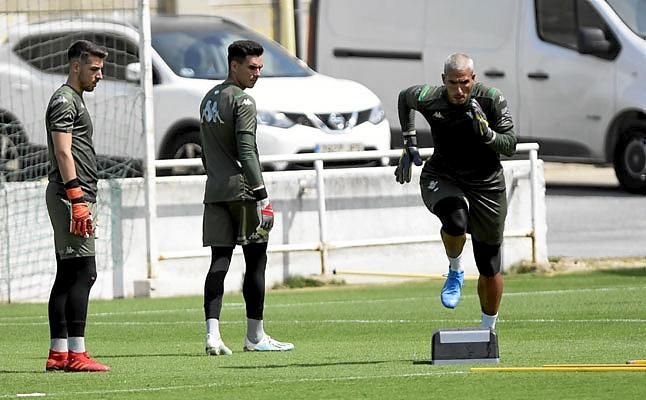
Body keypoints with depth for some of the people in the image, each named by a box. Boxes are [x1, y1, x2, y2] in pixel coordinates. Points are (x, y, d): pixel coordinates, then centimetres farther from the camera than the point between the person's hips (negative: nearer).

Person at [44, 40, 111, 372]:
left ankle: (58, 353, 11)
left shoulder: (74, 101, 22)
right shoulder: (65, 101, -10)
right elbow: (63, 152, -18)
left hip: (75, 198, 11)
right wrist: (78, 199, -23)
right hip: (70, 195, -11)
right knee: (82, 272, -13)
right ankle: (76, 354, -16)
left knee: (67, 275, 10)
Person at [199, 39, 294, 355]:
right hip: (241, 189, -7)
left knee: (219, 260, 1)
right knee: (256, 259, 3)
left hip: (214, 191, 7)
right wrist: (262, 194, -18)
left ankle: (212, 333, -12)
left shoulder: (209, 99, 17)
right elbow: (247, 152, -18)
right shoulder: (242, 102, -10)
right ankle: (255, 336, 7)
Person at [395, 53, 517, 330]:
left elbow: (510, 146, -14)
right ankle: (455, 272, -7)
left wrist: (485, 133, -34)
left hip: (486, 184, 0)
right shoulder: (429, 99, -13)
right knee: (455, 221, -38)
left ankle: (488, 332, 28)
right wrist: (409, 145, 8)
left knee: (490, 269, 7)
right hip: (441, 179, 0)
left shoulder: (491, 100, -17)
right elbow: (404, 98, 11)